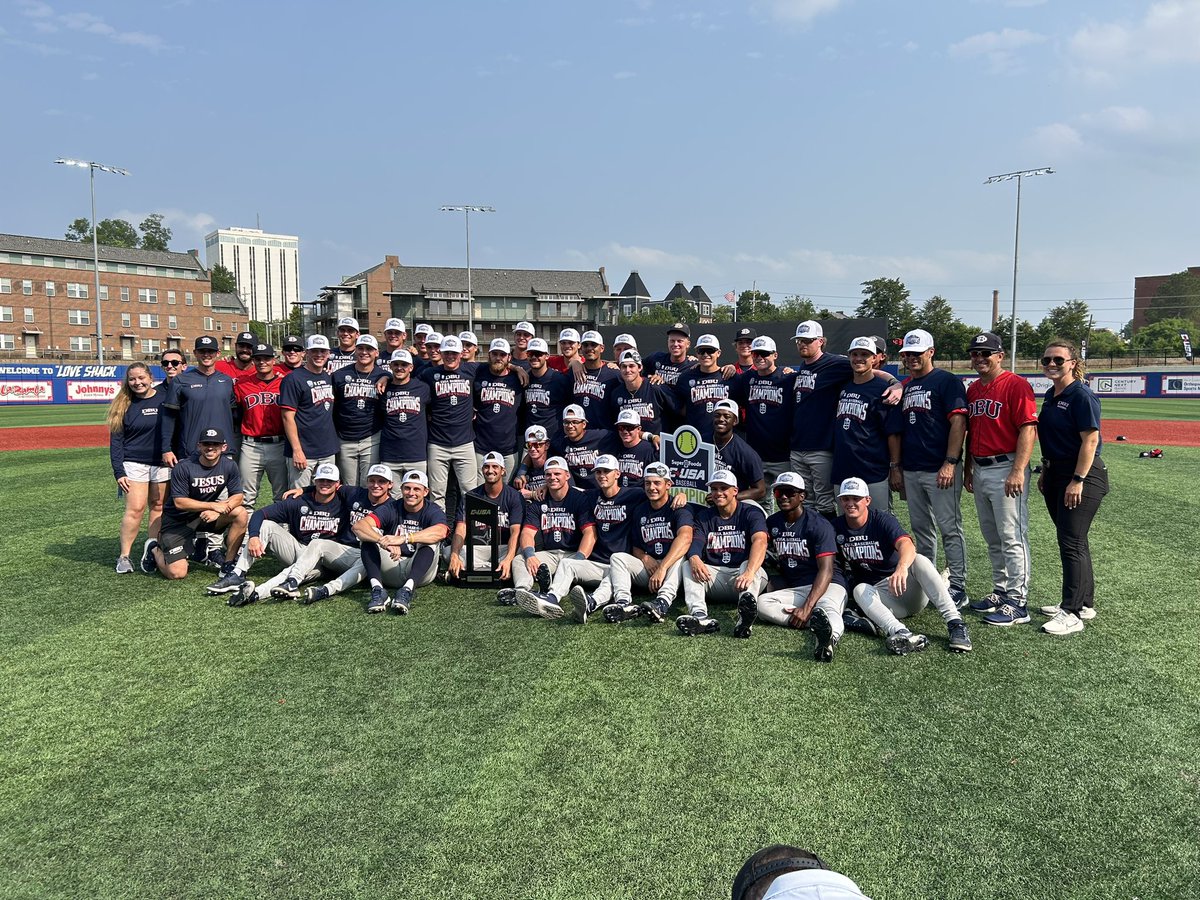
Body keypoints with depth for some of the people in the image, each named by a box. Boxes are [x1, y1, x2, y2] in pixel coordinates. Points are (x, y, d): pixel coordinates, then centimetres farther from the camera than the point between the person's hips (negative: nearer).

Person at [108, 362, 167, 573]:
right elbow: (116, 441, 0)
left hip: (162, 464, 2)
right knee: (135, 509, -8)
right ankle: (124, 556, 0)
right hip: (134, 463, -2)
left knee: (158, 507, 7)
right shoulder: (124, 405, 0)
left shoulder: (165, 397, 1)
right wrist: (118, 472, -6)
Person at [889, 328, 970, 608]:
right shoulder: (904, 387, 16)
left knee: (950, 529, -4)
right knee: (921, 530, 13)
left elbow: (958, 422, -12)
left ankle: (958, 589, 2)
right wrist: (896, 467, 14)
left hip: (940, 470, -7)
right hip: (911, 471, 7)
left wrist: (950, 463, -18)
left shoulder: (947, 381, -5)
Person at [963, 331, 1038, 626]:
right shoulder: (973, 389, 15)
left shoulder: (1016, 385, -11)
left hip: (1006, 471, -8)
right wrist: (967, 469, 20)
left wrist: (1018, 471, -23)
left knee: (1012, 538, -5)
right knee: (992, 539, 16)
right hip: (980, 471, 9)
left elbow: (1029, 429, -17)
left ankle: (1017, 602, 0)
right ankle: (1001, 592, 27)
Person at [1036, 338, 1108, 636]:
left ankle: (1072, 614, -3)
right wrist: (1045, 472, 19)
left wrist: (1078, 480, -22)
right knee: (1072, 541, 15)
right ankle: (1085, 604, 25)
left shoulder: (1081, 396, -14)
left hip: (1082, 475, -9)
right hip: (1056, 474, 9)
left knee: (1072, 543, -8)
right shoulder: (1050, 395, 12)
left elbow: (1090, 440, -19)